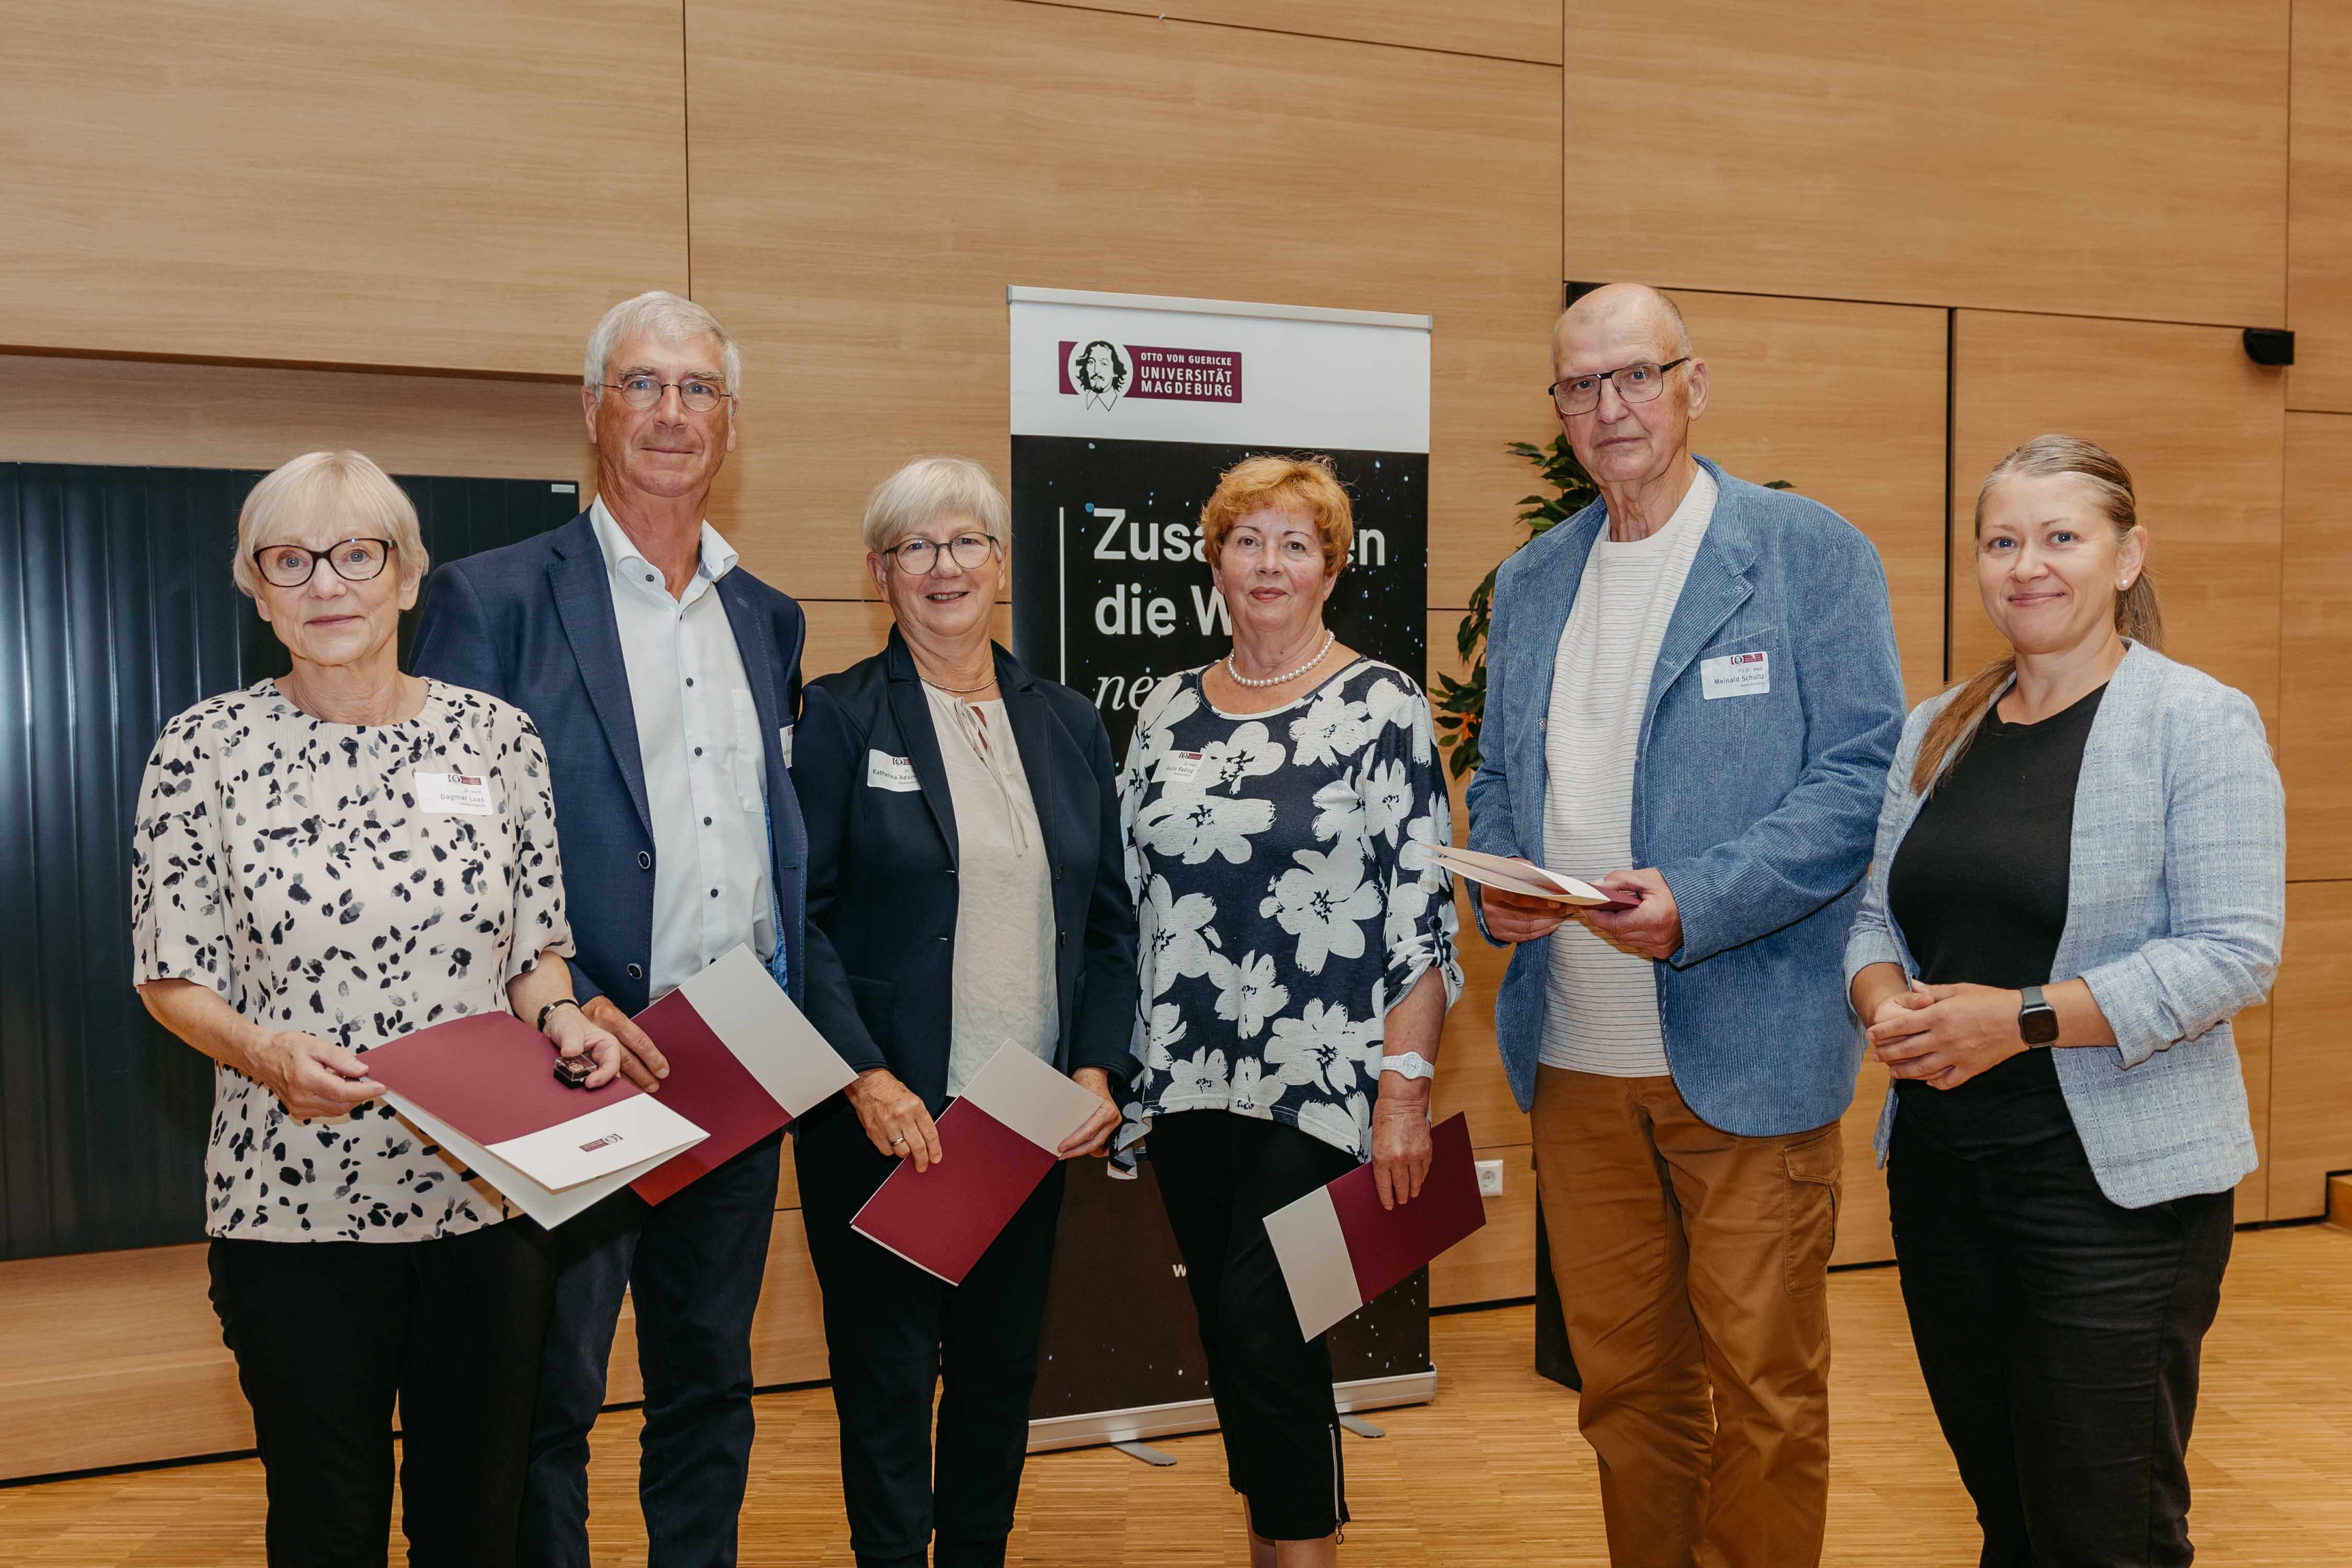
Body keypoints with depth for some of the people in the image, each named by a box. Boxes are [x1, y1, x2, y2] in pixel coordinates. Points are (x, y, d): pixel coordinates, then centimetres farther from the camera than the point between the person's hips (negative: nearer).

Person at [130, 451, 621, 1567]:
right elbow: (172, 978, 0)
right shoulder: (206, 748, -3)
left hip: (487, 1195, 2)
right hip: (294, 1205, -1)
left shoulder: (500, 739, 2)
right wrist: (267, 1051, -19)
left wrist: (558, 1017, -11)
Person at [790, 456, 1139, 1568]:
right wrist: (866, 1078, -16)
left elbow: (1109, 919, 10)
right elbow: (799, 918, -7)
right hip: (886, 1116, -4)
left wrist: (1097, 1066, -2)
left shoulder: (1067, 724, 9)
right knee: (887, 1373, 7)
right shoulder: (840, 716, -3)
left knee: (1003, 1369, 14)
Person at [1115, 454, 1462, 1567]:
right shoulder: (1168, 712, 9)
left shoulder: (1380, 707, -4)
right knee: (1227, 1336, 13)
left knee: (1268, 1331, -7)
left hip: (1319, 1086, -5)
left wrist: (1404, 1088, -13)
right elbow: (1132, 902, 13)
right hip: (1187, 1083, 5)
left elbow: (1424, 912, -8)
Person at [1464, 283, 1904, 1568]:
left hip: (1746, 1053, -4)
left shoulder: (1811, 554, -3)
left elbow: (1863, 775, -9)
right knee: (1624, 1381, 15)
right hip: (1572, 1060, 5)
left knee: (1763, 1388, 5)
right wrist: (1495, 881, -2)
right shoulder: (1529, 582, 13)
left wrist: (1696, 903, -21)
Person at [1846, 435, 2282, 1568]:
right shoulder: (1937, 731, 11)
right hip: (1941, 1167, 5)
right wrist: (1888, 1005, -8)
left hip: (2117, 1186, -5)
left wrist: (2022, 1019, -21)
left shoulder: (2200, 722, -7)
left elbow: (2233, 953, -14)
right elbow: (1878, 917, 13)